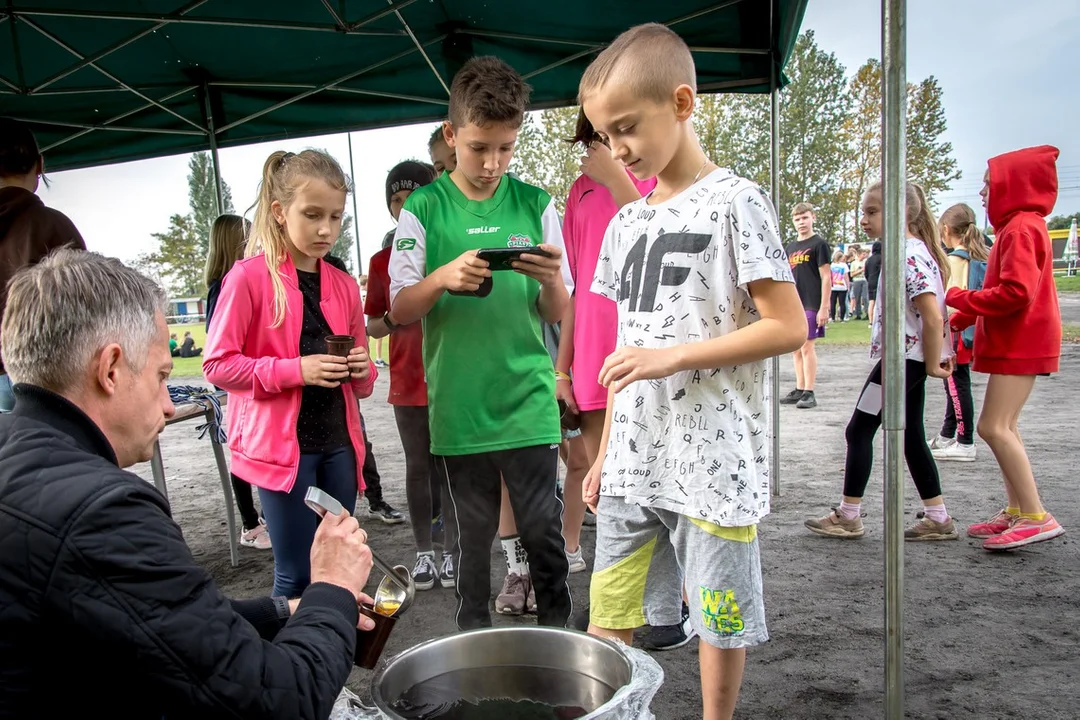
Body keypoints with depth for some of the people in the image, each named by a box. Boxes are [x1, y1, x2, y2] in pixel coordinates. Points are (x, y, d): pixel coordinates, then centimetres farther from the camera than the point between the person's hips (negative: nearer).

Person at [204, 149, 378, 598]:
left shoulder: (344, 286, 9)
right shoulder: (249, 277, -7)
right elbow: (217, 365, -9)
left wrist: (361, 370, -7)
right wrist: (296, 369, -20)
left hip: (338, 445, 5)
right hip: (281, 445, -5)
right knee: (297, 574, 1)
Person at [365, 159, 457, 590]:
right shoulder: (382, 262, 6)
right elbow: (372, 327, 10)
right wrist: (392, 319, -10)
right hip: (408, 382, 2)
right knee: (419, 467, 10)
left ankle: (452, 552, 17)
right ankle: (424, 553, 21)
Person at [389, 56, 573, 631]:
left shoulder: (535, 205, 2)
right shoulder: (423, 209, 0)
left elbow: (559, 314, 4)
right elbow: (399, 312, 0)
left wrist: (551, 279, -19)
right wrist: (443, 277, -20)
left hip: (528, 401, 1)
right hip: (457, 405, 0)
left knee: (542, 527, 6)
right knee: (474, 532, 12)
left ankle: (557, 632, 28)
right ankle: (474, 639, 32)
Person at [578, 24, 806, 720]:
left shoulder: (735, 201, -7)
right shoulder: (627, 222, 12)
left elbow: (788, 326, -11)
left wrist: (672, 356, -18)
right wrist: (607, 450, 14)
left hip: (714, 462, -5)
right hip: (633, 462, 6)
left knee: (721, 618, 11)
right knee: (605, 616, 12)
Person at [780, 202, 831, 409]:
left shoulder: (819, 244, -4)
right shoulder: (790, 247, 15)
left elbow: (826, 277, -8)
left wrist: (824, 307, -13)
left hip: (811, 305, -7)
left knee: (807, 347, -7)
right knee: (796, 349, 9)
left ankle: (809, 393, -2)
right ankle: (799, 390, 17)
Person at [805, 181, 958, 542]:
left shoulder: (910, 256, -19)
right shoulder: (908, 251, 13)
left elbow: (933, 316, -23)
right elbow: (931, 314, 19)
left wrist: (933, 363, -14)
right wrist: (934, 358, 16)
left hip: (904, 357, -10)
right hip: (908, 359, 10)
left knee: (859, 430, -2)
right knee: (911, 435, 14)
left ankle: (848, 516, 7)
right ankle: (938, 518, 21)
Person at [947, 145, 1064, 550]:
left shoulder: (1021, 228, -15)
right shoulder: (1019, 226, 19)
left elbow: (1017, 291, -25)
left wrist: (963, 300, -14)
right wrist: (965, 318, 10)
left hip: (1020, 345, -11)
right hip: (1014, 343, 11)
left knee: (993, 426, -15)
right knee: (1002, 427, 13)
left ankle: (1035, 516, -12)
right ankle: (1015, 511, 19)